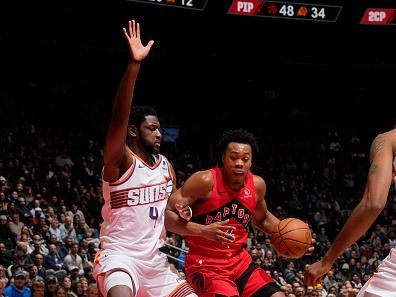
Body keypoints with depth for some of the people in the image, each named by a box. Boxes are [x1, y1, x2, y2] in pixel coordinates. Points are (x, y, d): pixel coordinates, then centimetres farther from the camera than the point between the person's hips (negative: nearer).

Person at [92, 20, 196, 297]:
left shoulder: (166, 166, 10)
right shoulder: (120, 161, -11)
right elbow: (119, 117, -30)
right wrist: (134, 64, -40)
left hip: (154, 259, 8)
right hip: (119, 257, -8)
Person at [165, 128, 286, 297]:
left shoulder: (257, 185, 1)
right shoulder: (205, 181, -18)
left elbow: (262, 219, 23)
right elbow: (166, 214, -18)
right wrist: (203, 230, -29)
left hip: (239, 260, 7)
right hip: (205, 264, -7)